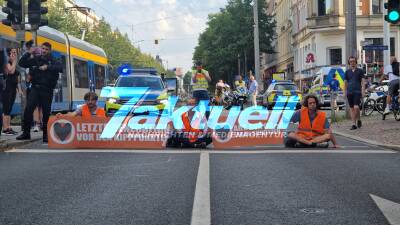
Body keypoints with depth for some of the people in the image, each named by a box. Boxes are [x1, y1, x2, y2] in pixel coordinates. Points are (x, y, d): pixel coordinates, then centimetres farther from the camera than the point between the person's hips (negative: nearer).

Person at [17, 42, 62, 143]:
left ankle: (45, 135, 14)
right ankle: (26, 132, -1)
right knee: (28, 109, -10)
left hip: (47, 90, -1)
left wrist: (47, 67, -25)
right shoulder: (35, 59, 9)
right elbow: (21, 63, 9)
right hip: (35, 88, 1)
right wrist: (28, 53, -5)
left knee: (46, 112, 2)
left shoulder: (53, 61, 4)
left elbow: (60, 68, -13)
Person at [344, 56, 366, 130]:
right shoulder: (347, 72, 14)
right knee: (351, 108, 4)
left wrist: (363, 90, -7)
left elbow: (363, 81, 3)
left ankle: (359, 120, 8)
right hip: (349, 92, 4)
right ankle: (354, 124, 8)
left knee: (356, 107, -16)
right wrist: (345, 92, 10)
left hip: (357, 91, -3)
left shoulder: (360, 71, 6)